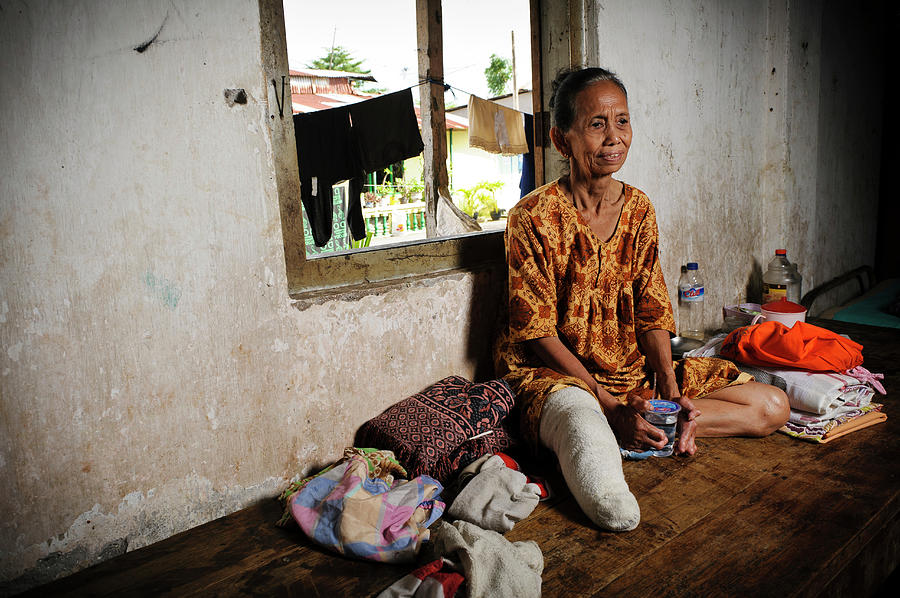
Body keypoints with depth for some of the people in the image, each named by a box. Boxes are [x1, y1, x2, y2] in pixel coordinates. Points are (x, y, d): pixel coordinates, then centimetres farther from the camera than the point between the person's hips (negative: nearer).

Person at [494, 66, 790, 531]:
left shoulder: (638, 209, 5)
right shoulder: (534, 216, -12)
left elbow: (652, 314, 5)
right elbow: (539, 333, -13)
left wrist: (671, 394, -11)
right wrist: (608, 405, -19)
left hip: (635, 370, 8)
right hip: (554, 372, -7)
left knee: (772, 407, -3)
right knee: (617, 511, -38)